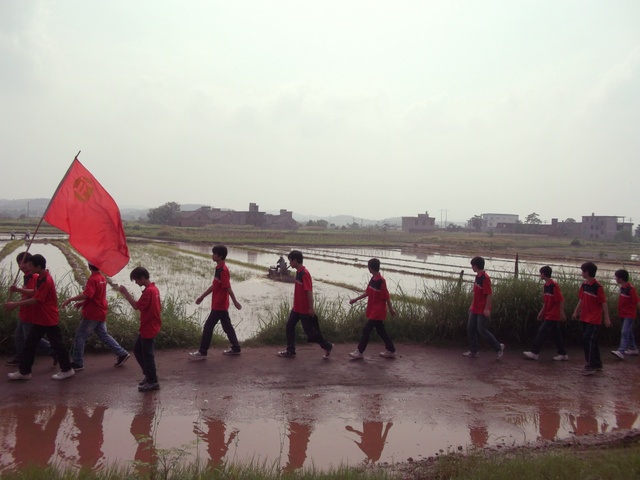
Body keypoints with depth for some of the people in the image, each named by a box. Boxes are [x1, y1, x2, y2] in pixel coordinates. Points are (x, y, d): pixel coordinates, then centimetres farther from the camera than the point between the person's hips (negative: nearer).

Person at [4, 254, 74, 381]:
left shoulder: (46, 281, -23)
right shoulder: (41, 278, 8)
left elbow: (36, 300, -22)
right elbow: (35, 293, 16)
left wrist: (15, 304, -18)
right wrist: (18, 290, 9)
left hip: (49, 319, -10)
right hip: (40, 319, 10)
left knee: (56, 344, 1)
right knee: (30, 343, 12)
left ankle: (67, 369, 12)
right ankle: (24, 371, 20)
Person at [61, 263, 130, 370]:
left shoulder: (92, 279, -18)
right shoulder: (102, 278, 10)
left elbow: (86, 295, -33)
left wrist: (70, 299, -28)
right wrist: (82, 303, 15)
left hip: (91, 314, -9)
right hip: (101, 313, 9)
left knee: (80, 337, 2)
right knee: (104, 335, 16)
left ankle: (77, 363, 8)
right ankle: (122, 354, 14)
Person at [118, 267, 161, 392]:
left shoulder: (148, 291, -21)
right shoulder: (153, 288, 10)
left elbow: (136, 306, -24)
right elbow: (158, 307, 16)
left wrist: (125, 293, -19)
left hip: (148, 329, -10)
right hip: (149, 327, 10)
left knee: (147, 354, -1)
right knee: (137, 350, 18)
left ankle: (153, 382, 8)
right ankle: (149, 375, 26)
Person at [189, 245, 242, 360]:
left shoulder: (223, 270, -22)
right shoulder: (219, 268, 9)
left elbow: (228, 288, -21)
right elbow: (214, 285, 18)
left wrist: (235, 302, -19)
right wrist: (202, 297, 21)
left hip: (219, 305, -10)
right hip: (221, 305, 10)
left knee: (208, 327, -2)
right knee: (227, 326, 16)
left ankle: (202, 352, 6)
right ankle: (236, 348, 24)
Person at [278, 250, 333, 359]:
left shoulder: (304, 273, -22)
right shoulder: (298, 272, 7)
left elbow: (309, 291, -23)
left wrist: (311, 308, -22)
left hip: (305, 309, -9)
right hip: (297, 308, 9)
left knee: (310, 330, 1)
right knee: (289, 326, 9)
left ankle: (327, 346, 19)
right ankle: (290, 351, 18)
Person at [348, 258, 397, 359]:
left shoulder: (381, 281, -21)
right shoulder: (372, 279, 6)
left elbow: (387, 297, -16)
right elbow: (367, 293, 16)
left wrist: (391, 309, -10)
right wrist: (355, 299, 17)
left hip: (378, 312, -9)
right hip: (373, 311, 9)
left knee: (366, 330, -4)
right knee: (381, 331, 14)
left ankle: (359, 352, 5)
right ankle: (391, 351, 24)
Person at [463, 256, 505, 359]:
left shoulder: (485, 278, -18)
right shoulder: (477, 277, 10)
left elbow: (489, 294, -19)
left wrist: (487, 309, -20)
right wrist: (472, 305, 20)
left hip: (483, 310, -9)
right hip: (475, 309, 9)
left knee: (482, 330, -5)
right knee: (470, 328, 9)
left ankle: (498, 347, 12)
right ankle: (473, 351, 17)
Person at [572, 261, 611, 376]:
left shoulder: (597, 287, -16)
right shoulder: (584, 285, 7)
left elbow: (604, 303, -14)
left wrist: (607, 318, -14)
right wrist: (576, 312, 15)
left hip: (594, 319, -8)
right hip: (585, 318, 8)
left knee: (588, 340, -10)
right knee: (592, 341, 14)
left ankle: (590, 366, -4)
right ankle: (598, 364, 24)